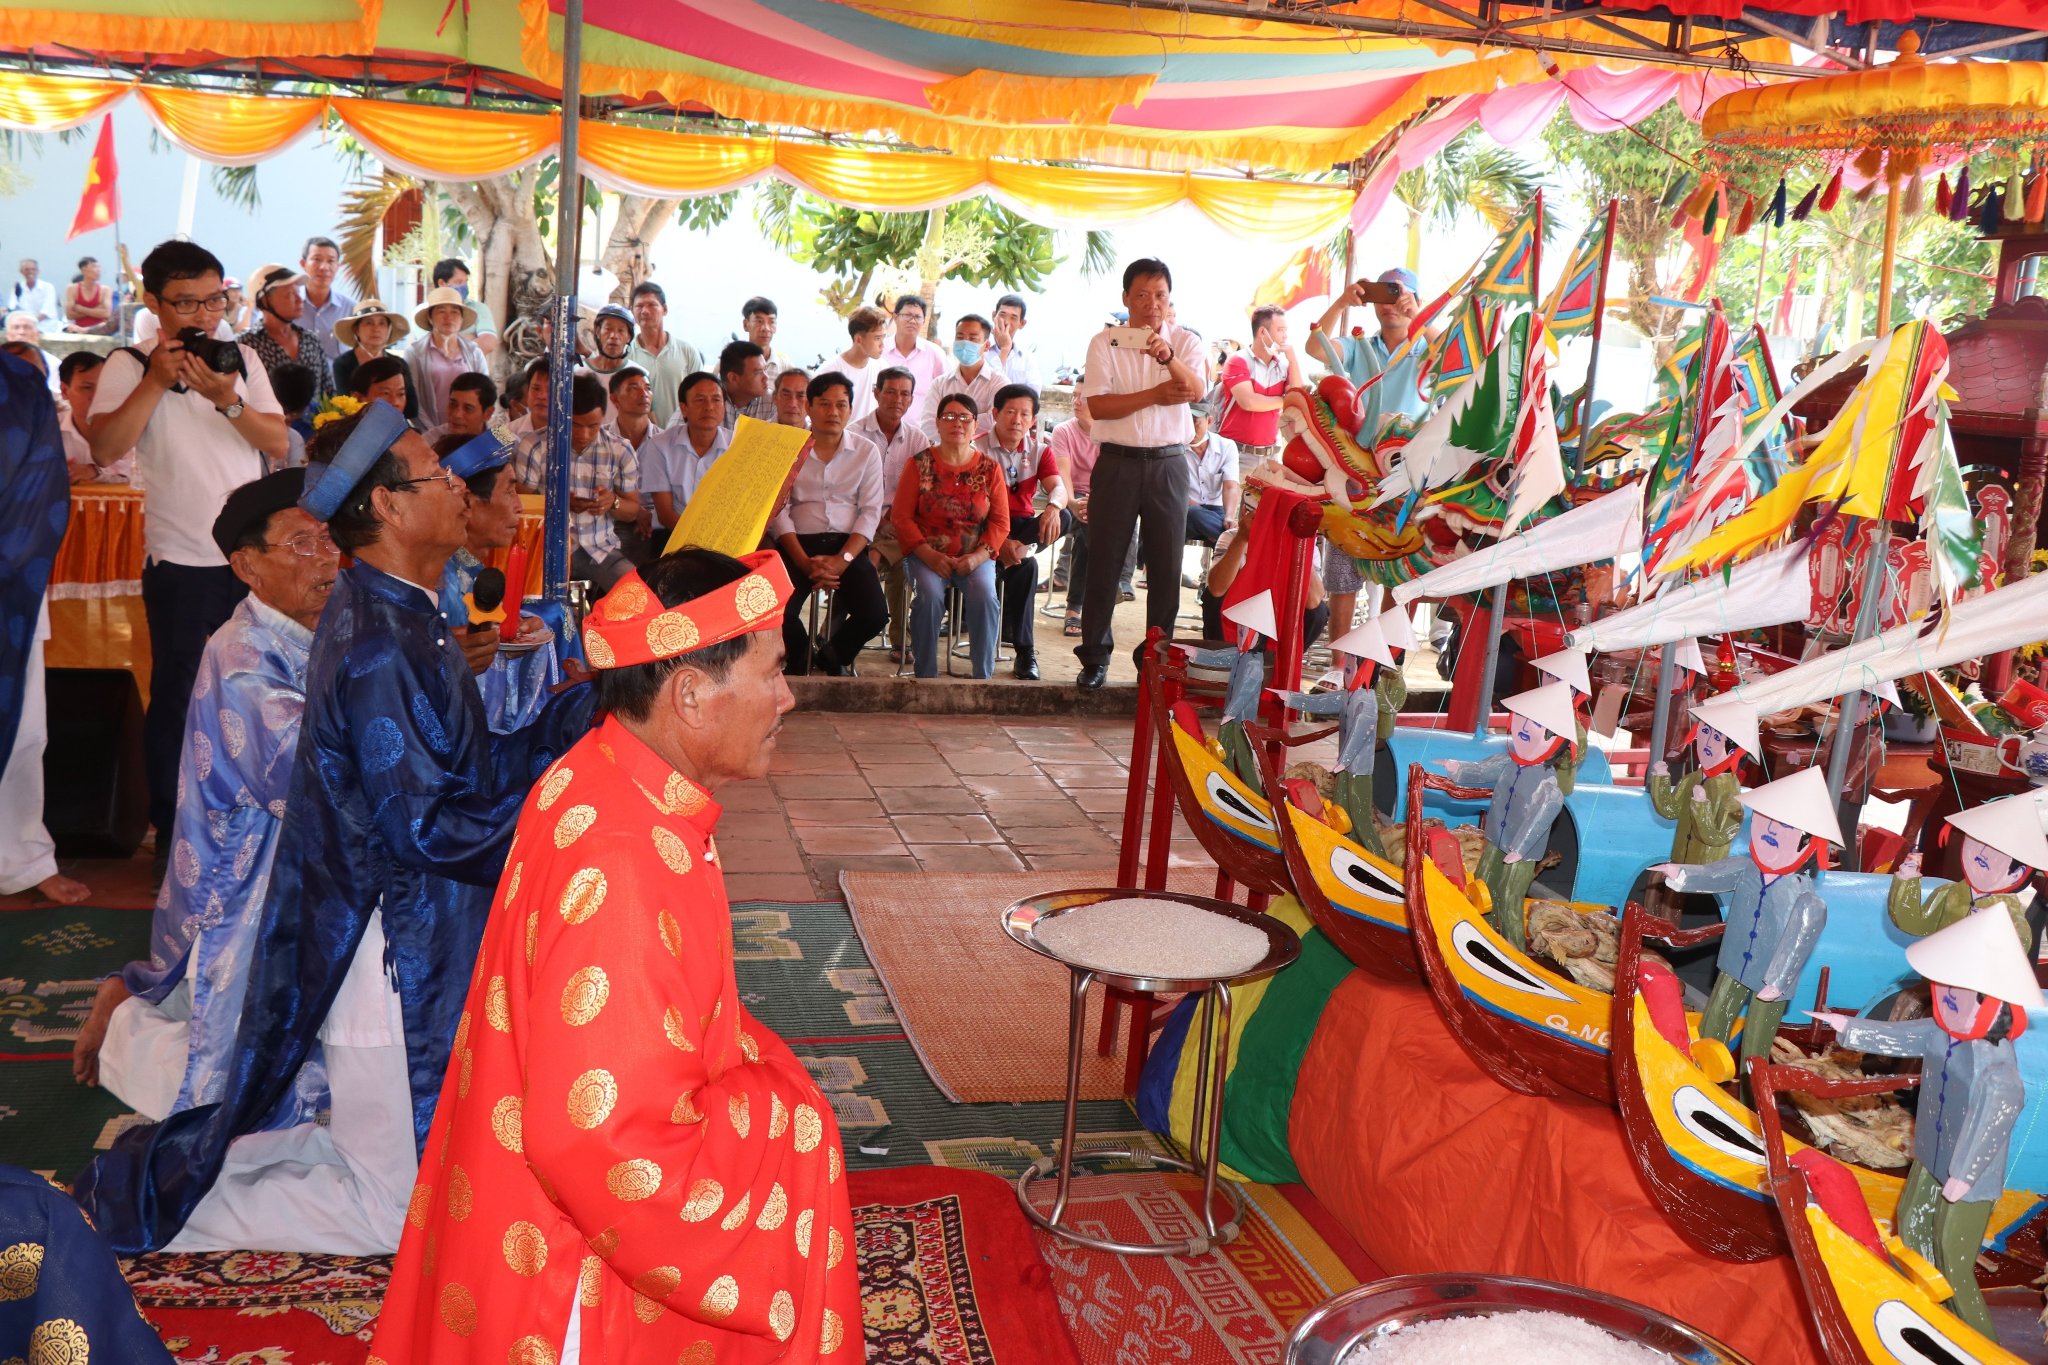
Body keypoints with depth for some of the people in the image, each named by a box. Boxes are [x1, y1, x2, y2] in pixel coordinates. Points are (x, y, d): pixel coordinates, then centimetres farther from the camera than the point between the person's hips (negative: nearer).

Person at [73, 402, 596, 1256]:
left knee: (381, 1151, 22)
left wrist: (579, 710, 2)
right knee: (401, 1213, 4)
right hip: (398, 968, -10)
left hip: (422, 951, 10)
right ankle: (154, 1195, 14)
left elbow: (461, 772, 9)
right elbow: (432, 827, -25)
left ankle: (188, 1158, 29)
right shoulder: (379, 646, -23)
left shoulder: (392, 616, 7)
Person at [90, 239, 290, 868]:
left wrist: (229, 401, -18)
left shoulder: (242, 359, 7)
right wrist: (157, 381, -22)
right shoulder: (130, 367, -3)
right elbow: (104, 449, -17)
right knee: (176, 697, 5)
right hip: (180, 562, -3)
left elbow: (280, 444, -2)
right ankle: (171, 831, 17)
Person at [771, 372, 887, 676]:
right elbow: (778, 512, -3)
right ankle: (799, 658, 10)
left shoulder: (866, 452, 7)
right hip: (799, 543, -1)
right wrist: (805, 563, -15)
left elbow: (870, 512, 1)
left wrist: (842, 559, -14)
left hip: (848, 546, 1)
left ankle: (833, 657, 13)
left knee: (875, 614, -22)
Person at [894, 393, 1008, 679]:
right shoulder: (920, 464, 4)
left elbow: (1000, 522, 4)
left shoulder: (989, 468, 8)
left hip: (975, 556, 1)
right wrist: (929, 555, -13)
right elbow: (901, 516, -1)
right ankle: (925, 675, -19)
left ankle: (983, 675, -17)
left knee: (985, 595, -28)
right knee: (929, 594, -30)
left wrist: (978, 556, -13)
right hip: (928, 554, -1)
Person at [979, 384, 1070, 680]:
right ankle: (1025, 652, -25)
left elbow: (1058, 487, -12)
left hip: (1022, 524, 5)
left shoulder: (1040, 449, 5)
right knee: (1025, 565, -34)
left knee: (1064, 519, -27)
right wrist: (1000, 542, -31)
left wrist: (1053, 507, -39)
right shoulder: (979, 449, -9)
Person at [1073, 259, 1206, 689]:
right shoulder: (1105, 342, 2)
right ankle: (1094, 657, 10)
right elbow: (1097, 405, -10)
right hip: (1118, 462, -1)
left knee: (1166, 564, 4)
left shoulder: (1186, 342, 4)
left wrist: (1168, 357, -34)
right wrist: (1155, 396, -14)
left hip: (1168, 463, 1)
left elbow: (1196, 391, -16)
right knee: (1104, 561, 2)